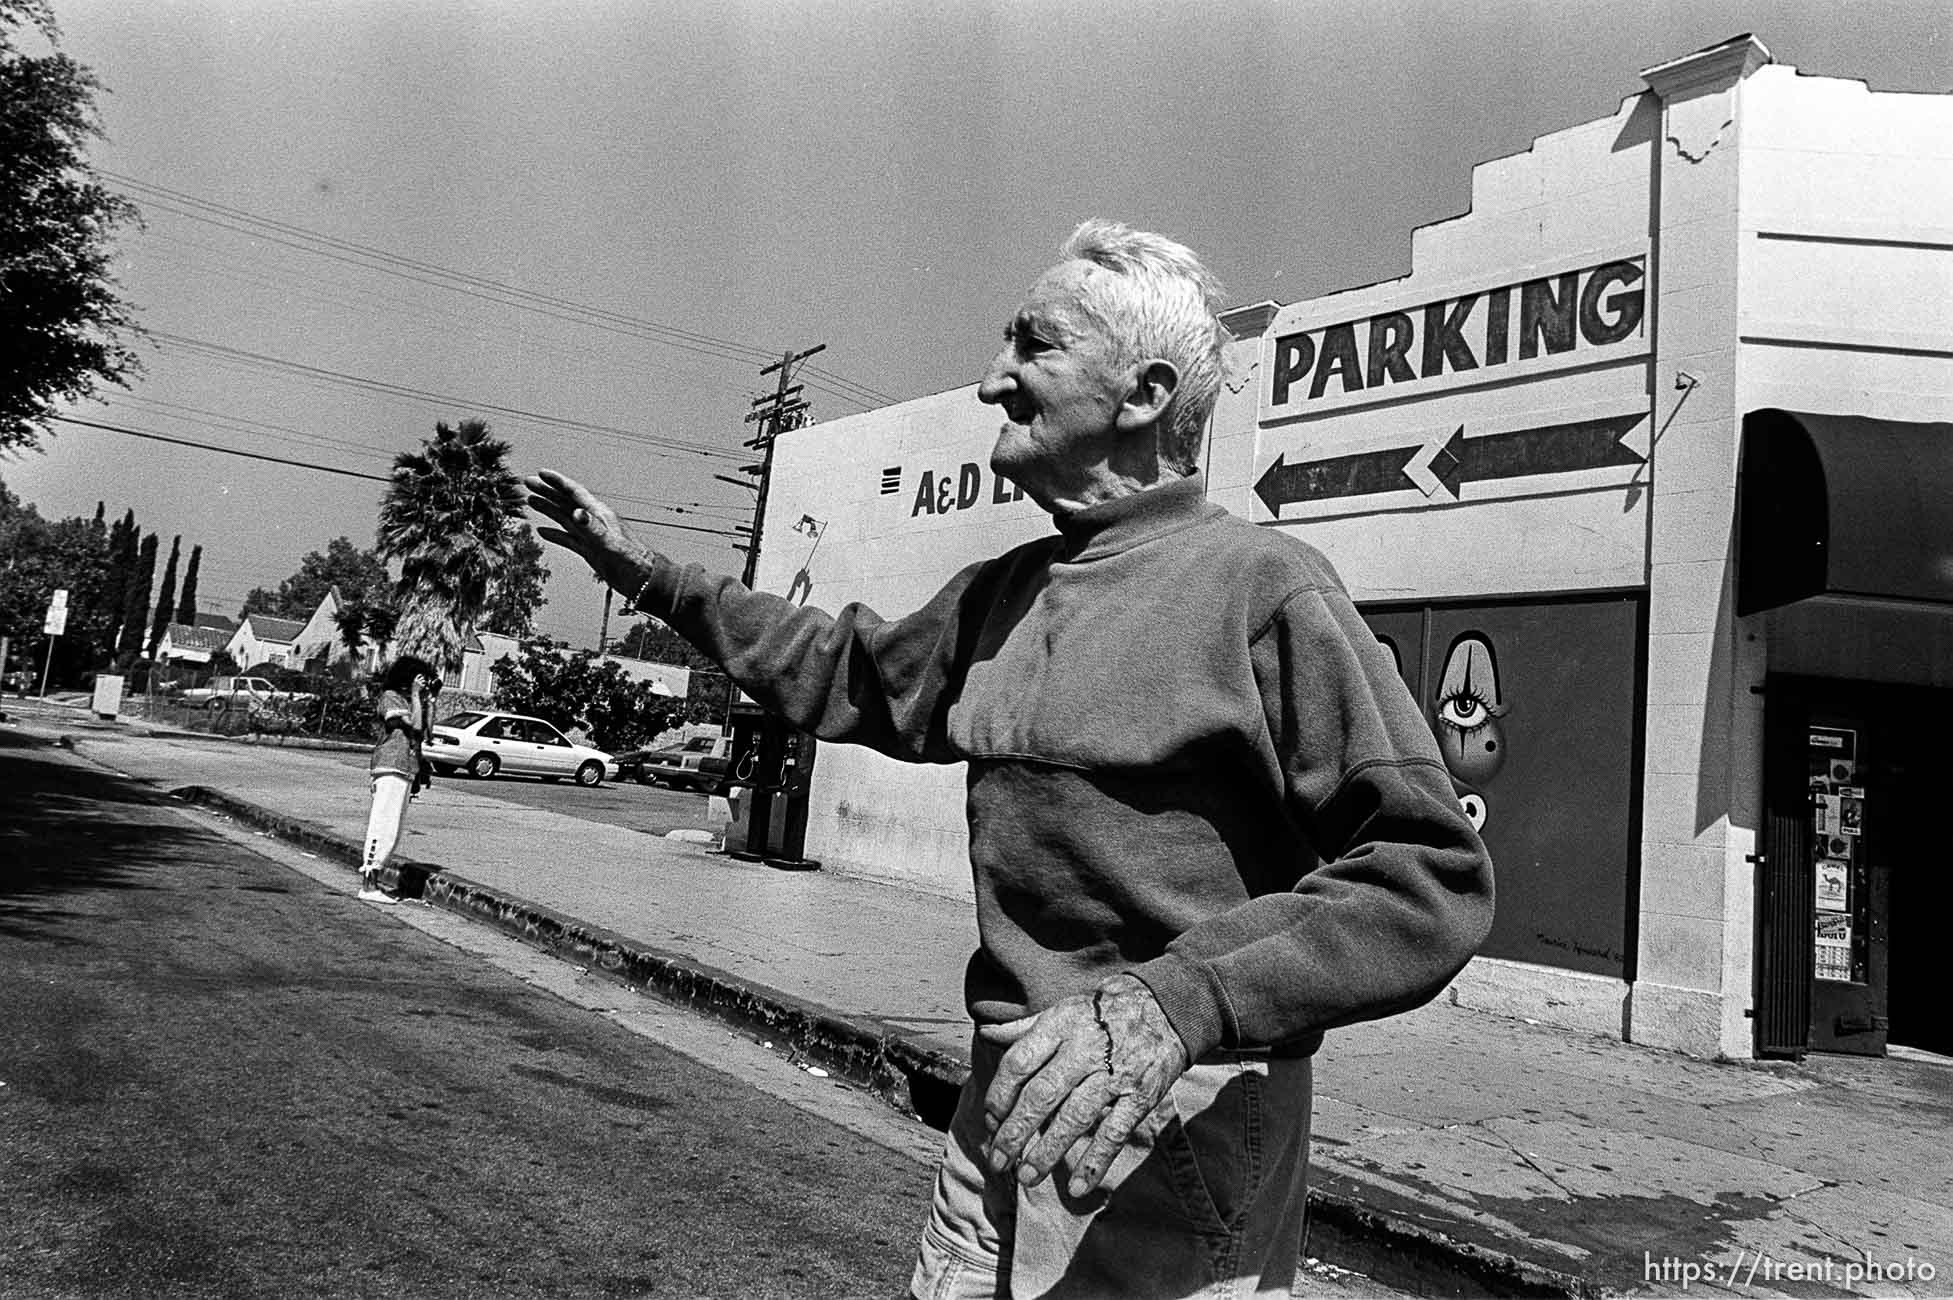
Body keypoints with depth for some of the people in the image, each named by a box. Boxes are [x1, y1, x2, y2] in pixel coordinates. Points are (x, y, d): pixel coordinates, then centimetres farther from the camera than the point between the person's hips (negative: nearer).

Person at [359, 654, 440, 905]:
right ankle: (367, 886, -11)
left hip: (407, 770, 9)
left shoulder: (408, 699, 19)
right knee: (383, 827, -12)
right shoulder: (390, 697, -5)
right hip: (391, 767, -9)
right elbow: (415, 725, -15)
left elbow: (427, 729, 10)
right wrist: (416, 695, -8)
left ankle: (372, 882, 15)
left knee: (393, 832, 10)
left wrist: (430, 698, 9)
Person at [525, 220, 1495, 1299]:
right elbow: (852, 673, 24)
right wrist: (649, 575, 24)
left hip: (1175, 1130, -6)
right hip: (1008, 1100, 7)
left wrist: (1180, 998, -32)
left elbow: (1433, 875, -19)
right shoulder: (1002, 592, 9)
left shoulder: (1261, 583, -15)